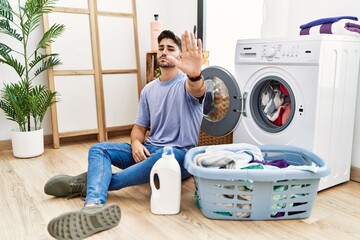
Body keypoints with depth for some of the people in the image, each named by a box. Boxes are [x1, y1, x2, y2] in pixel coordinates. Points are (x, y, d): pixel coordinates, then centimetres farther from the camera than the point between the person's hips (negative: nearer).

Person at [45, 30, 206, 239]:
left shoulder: (187, 83, -6)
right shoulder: (149, 89, 12)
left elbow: (198, 90, -33)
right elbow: (140, 126, 13)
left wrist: (195, 75, -58)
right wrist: (136, 143, -11)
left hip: (180, 154, -5)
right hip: (149, 149, 6)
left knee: (164, 157, -40)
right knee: (99, 149, -11)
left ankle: (87, 183, -26)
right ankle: (94, 207, -42)